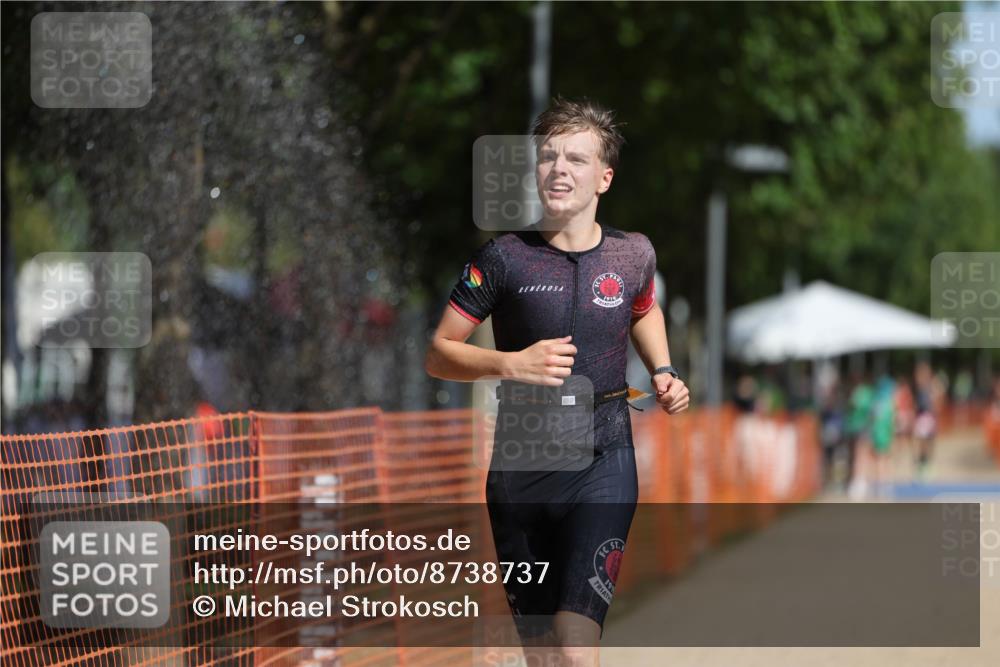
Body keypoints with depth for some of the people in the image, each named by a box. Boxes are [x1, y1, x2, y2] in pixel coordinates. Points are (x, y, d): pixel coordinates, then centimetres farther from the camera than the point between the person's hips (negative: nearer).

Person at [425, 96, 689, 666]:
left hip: (602, 468, -1)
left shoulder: (633, 254, 3)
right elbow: (439, 354, -1)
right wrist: (511, 364, -18)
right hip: (519, 467, 1)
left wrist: (663, 373, 10)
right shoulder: (504, 257, -4)